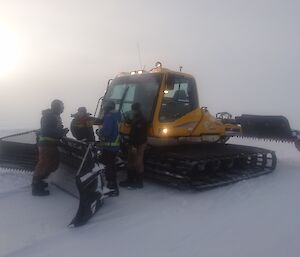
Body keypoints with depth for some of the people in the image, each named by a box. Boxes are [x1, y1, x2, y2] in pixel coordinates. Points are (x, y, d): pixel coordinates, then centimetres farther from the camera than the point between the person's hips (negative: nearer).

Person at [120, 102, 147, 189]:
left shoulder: (142, 120, -14)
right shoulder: (136, 118, 16)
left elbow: (140, 134, -20)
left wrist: (135, 146, -23)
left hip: (139, 145, -10)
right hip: (133, 144, 10)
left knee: (138, 163, -4)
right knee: (131, 162, 13)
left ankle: (139, 182, 5)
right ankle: (130, 180, 22)